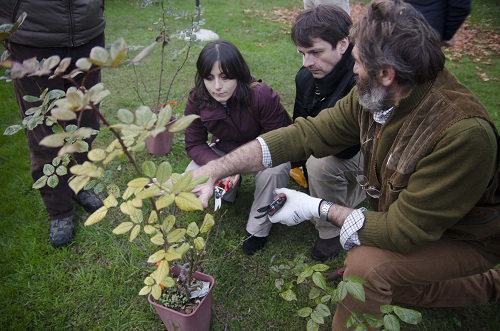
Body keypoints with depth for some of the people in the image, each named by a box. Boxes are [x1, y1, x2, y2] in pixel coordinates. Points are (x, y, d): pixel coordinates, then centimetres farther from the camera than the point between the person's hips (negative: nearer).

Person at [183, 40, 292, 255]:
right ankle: (230, 188, 14)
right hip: (224, 150, 3)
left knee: (273, 172, -37)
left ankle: (258, 229, -11)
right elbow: (194, 144, -13)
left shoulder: (262, 96, -33)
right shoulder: (197, 101, -21)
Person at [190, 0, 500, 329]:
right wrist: (216, 168, -21)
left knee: (367, 266, -28)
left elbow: (405, 231, -33)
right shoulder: (375, 96, -17)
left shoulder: (463, 132, -37)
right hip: (411, 219, 7)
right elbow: (307, 133, -16)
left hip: (465, 239, -7)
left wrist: (319, 208, -23)